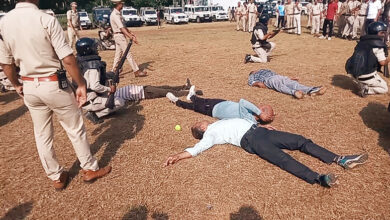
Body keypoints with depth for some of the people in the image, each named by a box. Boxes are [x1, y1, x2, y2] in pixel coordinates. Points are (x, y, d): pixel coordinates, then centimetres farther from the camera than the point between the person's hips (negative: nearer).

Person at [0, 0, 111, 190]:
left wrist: (16, 85, 21)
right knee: (75, 129, 11)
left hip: (29, 87, 5)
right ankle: (90, 169, 27)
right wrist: (81, 84, -9)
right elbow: (68, 59, -18)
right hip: (54, 84, -5)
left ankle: (56, 177, 32)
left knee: (42, 135, 17)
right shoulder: (47, 20, -14)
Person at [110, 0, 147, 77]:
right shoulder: (115, 15, -19)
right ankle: (137, 71, -5)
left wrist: (130, 32, 14)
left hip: (119, 36, 10)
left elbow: (123, 26, 20)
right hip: (119, 35, -10)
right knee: (128, 54, -8)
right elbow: (122, 28, -27)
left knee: (118, 54, 13)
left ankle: (113, 71, 19)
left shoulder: (118, 13, 13)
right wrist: (131, 37, -33)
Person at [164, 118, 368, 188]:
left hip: (258, 130, 8)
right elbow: (197, 148, -6)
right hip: (250, 140, -8)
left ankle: (340, 159, -4)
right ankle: (317, 177, -44)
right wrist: (178, 155, -18)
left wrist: (261, 125, 27)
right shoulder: (209, 135, 7)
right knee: (282, 158, -31)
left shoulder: (220, 122, 30)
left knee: (301, 141, -3)